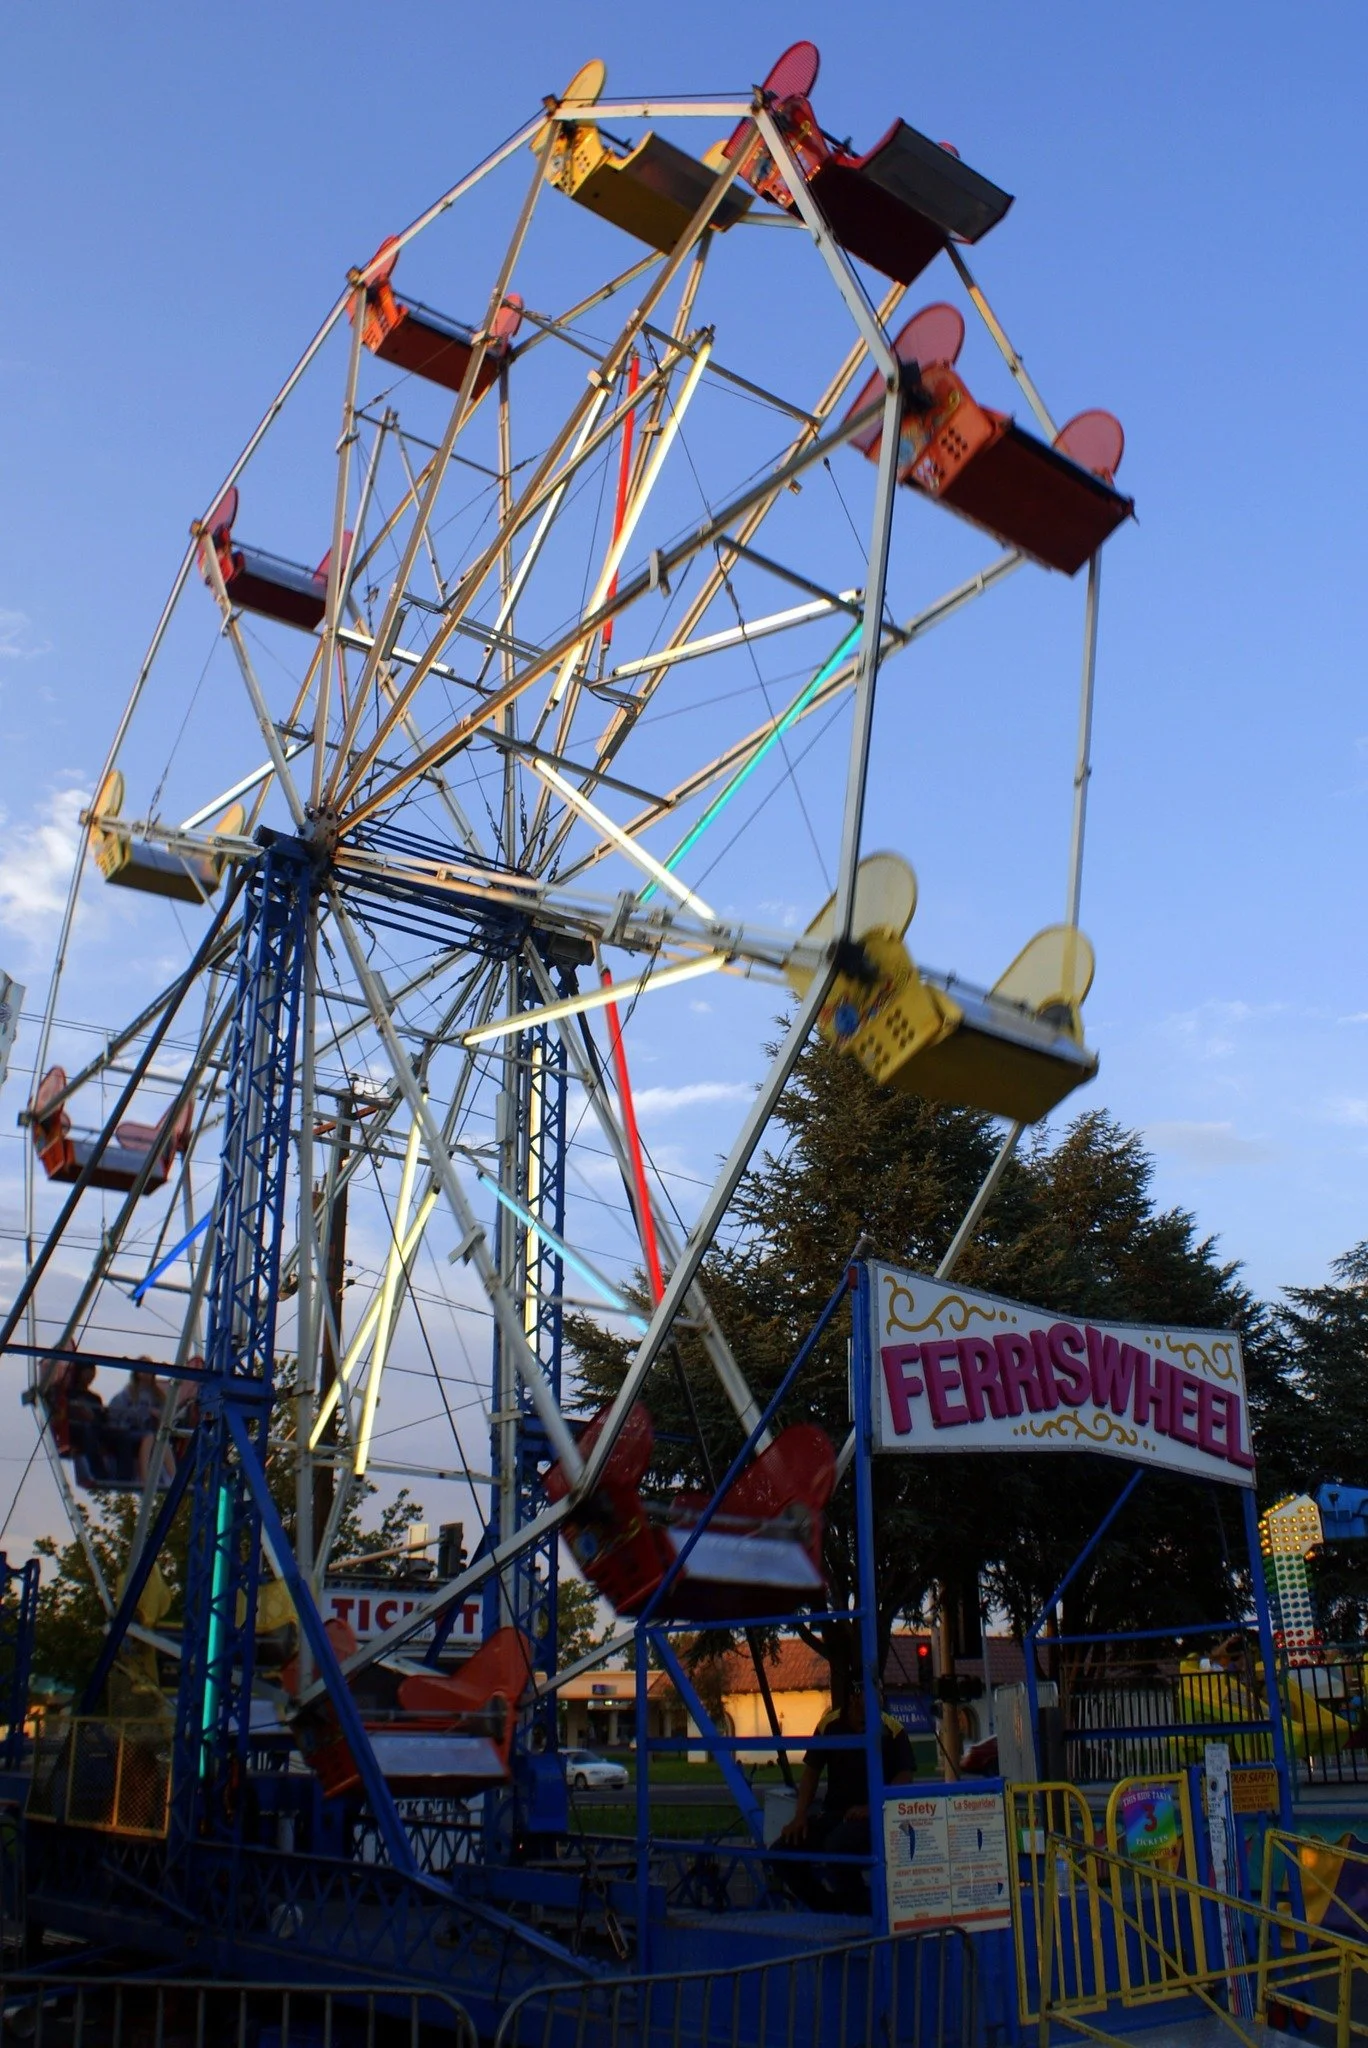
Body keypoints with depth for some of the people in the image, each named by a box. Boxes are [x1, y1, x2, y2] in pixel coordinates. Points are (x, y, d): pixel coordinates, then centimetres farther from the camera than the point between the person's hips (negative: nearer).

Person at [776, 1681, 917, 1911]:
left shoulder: (892, 1730, -9)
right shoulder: (829, 1725, 0)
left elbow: (906, 1775, -10)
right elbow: (811, 1771, 8)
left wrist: (873, 1808, -21)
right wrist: (800, 1816, -2)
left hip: (873, 1815, -5)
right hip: (833, 1811, 5)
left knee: (838, 1845, -35)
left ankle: (861, 1912, -8)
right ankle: (829, 1911, 6)